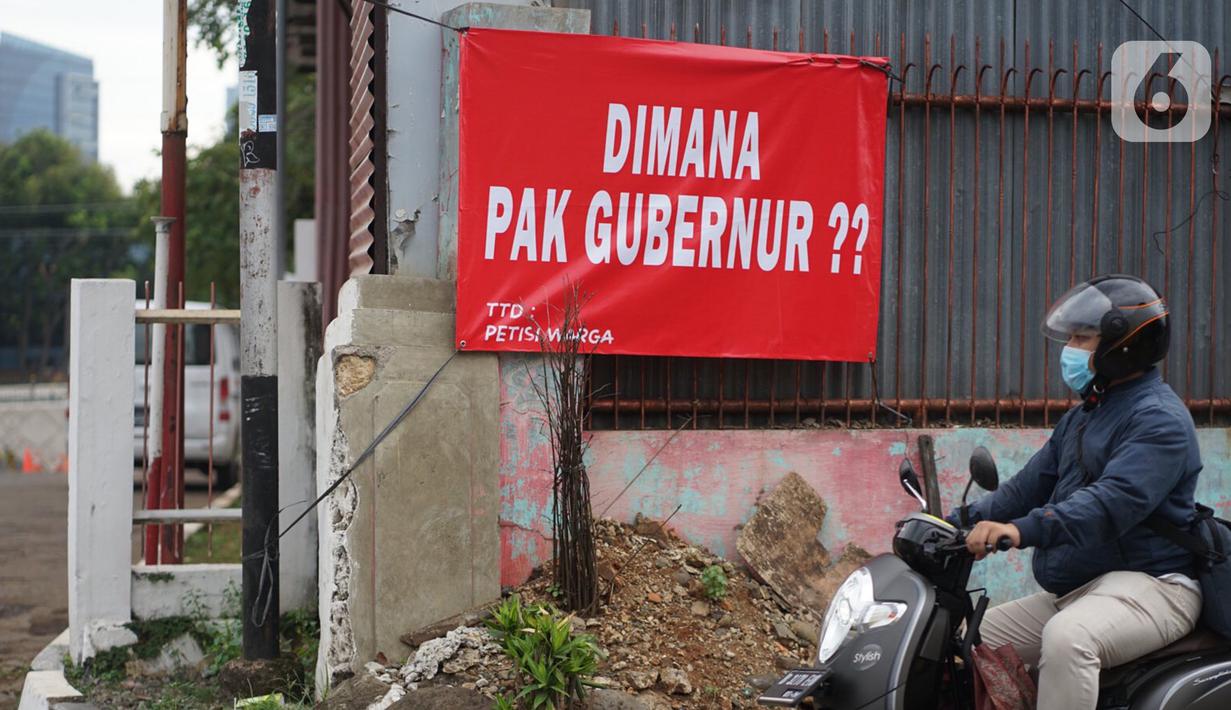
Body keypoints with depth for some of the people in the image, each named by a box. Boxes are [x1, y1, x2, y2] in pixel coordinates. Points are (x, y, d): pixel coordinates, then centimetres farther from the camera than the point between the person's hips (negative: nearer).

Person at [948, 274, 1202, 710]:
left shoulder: (1159, 419, -12)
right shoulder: (1081, 417, 21)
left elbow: (1115, 501, -28)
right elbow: (1029, 486, 18)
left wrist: (1024, 530, -41)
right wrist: (957, 523, 3)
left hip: (1148, 584, -10)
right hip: (1071, 591, 10)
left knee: (1066, 638, -38)